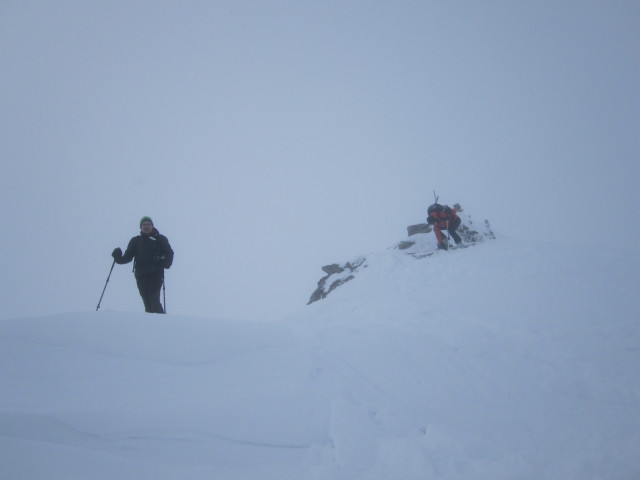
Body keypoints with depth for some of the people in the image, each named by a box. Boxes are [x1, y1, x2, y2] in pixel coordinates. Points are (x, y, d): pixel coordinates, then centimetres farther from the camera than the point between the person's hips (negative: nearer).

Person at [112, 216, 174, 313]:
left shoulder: (160, 239, 11)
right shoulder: (135, 241, 17)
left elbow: (169, 253, 7)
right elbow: (128, 256, 14)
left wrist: (166, 263, -12)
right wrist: (119, 258, -6)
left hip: (155, 273, -3)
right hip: (141, 275, 3)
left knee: (154, 299, -18)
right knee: (147, 301, -3)